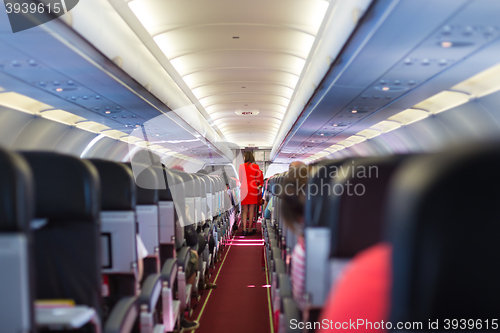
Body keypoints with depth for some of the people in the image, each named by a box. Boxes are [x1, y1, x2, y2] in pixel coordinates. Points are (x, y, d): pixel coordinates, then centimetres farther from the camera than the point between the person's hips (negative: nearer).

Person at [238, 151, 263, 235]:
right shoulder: (256, 166, 2)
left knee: (244, 211, 6)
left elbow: (240, 179, 3)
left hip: (244, 189, 0)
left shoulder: (241, 166, -1)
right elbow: (259, 178, 5)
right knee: (251, 211, 7)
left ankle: (244, 230, -3)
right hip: (253, 189, 0)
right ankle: (249, 229, 8)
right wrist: (259, 185, 21)